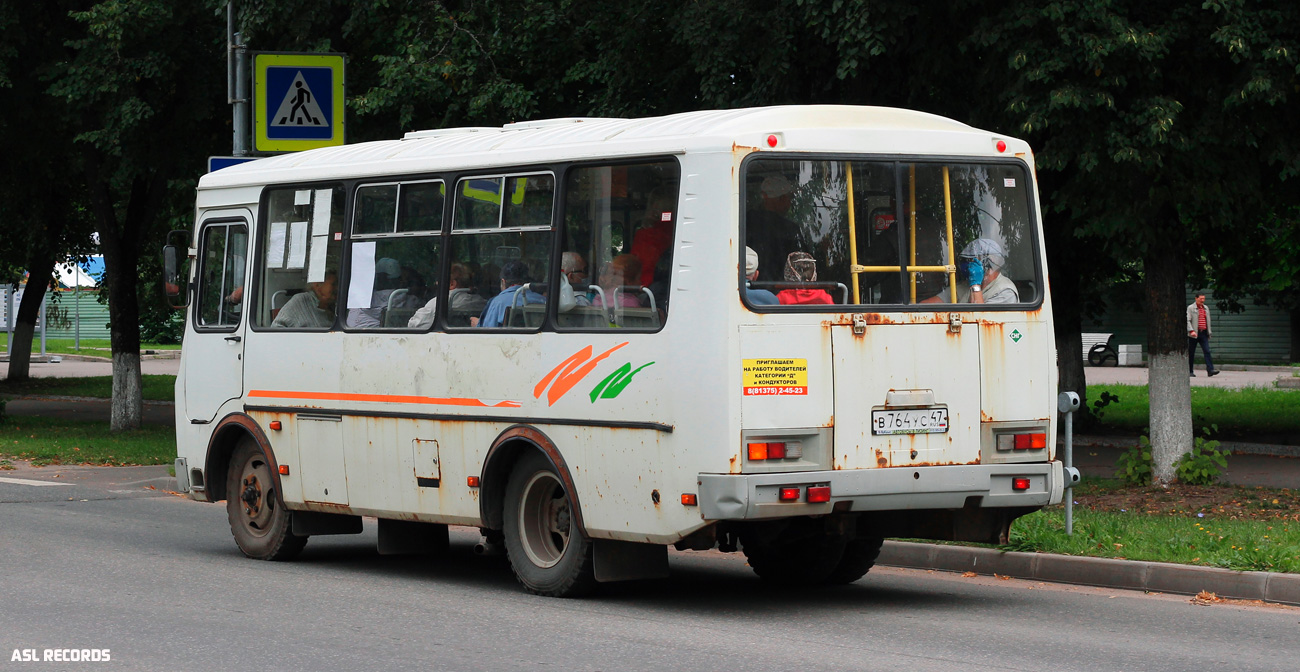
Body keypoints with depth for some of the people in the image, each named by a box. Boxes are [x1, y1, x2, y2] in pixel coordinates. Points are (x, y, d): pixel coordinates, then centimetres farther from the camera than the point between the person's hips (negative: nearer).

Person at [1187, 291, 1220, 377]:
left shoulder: (1206, 308, 16)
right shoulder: (1190, 308, -1)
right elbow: (1188, 321, -9)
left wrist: (1209, 333, 19)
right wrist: (1191, 331, -22)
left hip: (1203, 333, 4)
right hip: (1194, 334, -4)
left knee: (1207, 351, -9)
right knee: (1191, 353, 2)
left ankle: (1210, 370, -18)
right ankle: (1190, 371, 10)